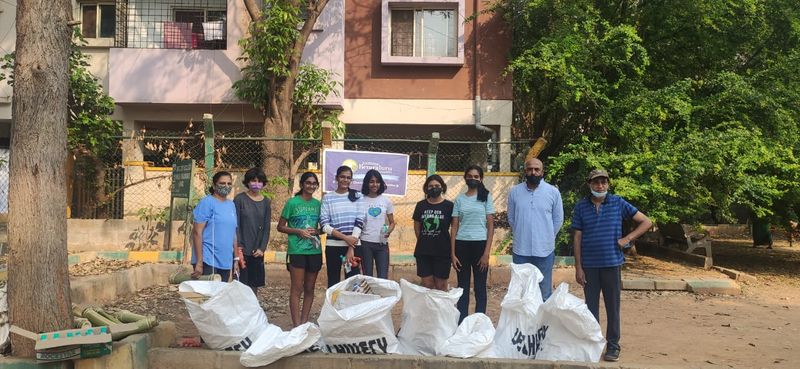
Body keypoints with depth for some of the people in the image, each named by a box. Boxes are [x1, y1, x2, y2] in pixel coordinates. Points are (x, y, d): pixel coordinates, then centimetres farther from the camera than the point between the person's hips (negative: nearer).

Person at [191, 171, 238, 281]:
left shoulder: (231, 205, 12)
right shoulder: (207, 203, -7)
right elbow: (197, 232, -12)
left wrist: (236, 259, 14)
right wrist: (199, 263, -17)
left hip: (226, 262, 6)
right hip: (208, 260, -6)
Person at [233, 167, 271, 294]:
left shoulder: (266, 202, 8)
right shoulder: (240, 199, -3)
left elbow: (266, 228, 8)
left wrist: (262, 248, -3)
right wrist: (238, 247, -12)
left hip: (257, 252, 4)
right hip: (242, 250, -4)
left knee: (254, 285, 8)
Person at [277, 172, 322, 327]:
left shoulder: (317, 204, 9)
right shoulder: (292, 202, -3)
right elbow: (280, 227, -1)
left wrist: (316, 231, -4)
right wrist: (298, 231, -14)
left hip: (315, 251, 5)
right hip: (297, 250, -4)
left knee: (309, 288, 10)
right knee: (297, 288, -4)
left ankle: (304, 322, 19)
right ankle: (296, 325, -1)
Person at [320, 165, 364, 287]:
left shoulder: (357, 196, 5)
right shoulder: (328, 197, 4)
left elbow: (359, 222, -2)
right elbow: (324, 224, -4)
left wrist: (351, 248, -10)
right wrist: (345, 238, -14)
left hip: (353, 246, 0)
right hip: (333, 246, 0)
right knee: (333, 282, 6)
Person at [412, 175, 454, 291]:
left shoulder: (449, 206, -2)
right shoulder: (421, 205, 6)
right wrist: (424, 242, 12)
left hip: (442, 252, -2)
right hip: (423, 252, 2)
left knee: (441, 285, 3)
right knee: (427, 284, 6)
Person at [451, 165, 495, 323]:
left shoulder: (486, 197, 3)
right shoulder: (459, 199, 9)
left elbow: (490, 226, -1)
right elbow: (454, 227, 8)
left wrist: (486, 253, -9)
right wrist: (452, 253, 0)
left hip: (480, 244, -2)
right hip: (462, 245, 2)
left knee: (480, 287, 2)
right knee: (462, 286, 6)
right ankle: (461, 323, 13)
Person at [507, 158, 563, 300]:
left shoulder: (553, 192, -3)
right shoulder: (514, 191, 0)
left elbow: (558, 220, 5)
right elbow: (511, 218, 9)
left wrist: (548, 238, 7)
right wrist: (520, 236, 8)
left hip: (544, 251, -1)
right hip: (520, 251, 1)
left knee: (545, 294, 8)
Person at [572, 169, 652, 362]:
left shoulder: (618, 203, 0)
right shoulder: (581, 206, 2)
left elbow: (646, 222, 4)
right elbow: (577, 238, 3)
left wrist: (627, 239, -6)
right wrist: (578, 267, -1)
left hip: (611, 263, -1)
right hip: (589, 265, 1)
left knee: (612, 306, 6)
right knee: (591, 306, 9)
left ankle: (613, 345, 17)